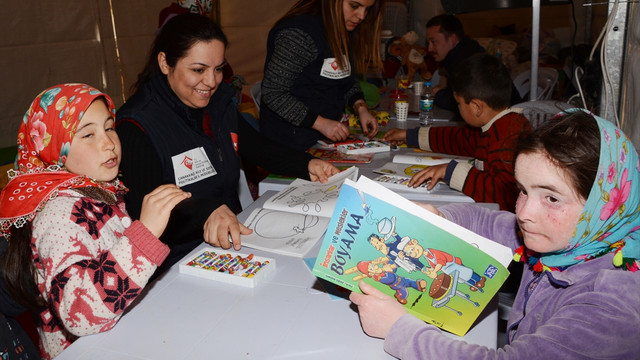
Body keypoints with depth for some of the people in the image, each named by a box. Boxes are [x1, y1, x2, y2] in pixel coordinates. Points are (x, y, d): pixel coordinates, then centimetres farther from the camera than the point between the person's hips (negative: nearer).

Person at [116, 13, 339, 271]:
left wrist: (306, 165, 4)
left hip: (233, 239, 8)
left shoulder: (218, 103, 7)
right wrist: (206, 211, -42)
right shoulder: (138, 126, -16)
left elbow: (258, 148, 20)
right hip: (178, 263, -7)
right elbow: (143, 213, -25)